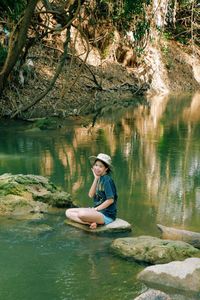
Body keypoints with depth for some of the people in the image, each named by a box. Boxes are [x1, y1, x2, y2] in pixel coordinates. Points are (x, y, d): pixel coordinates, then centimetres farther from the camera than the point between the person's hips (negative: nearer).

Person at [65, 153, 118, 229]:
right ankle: (91, 222, -12)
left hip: (107, 215, -10)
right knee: (68, 212, 4)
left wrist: (95, 209, -12)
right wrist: (96, 178, -4)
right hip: (98, 210, 10)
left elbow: (110, 200, -17)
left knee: (82, 214, -37)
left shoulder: (107, 180, -14)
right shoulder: (100, 179, 11)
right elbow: (91, 195, 2)